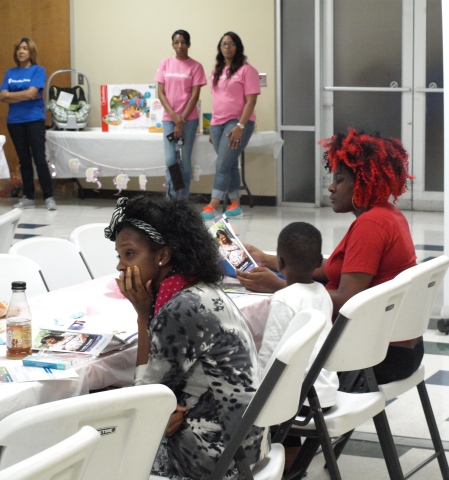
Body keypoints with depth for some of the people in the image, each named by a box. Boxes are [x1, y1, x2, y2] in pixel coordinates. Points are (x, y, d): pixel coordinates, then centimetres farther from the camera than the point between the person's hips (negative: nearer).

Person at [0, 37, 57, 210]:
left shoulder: (38, 70, -1)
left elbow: (31, 93, -13)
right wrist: (24, 95, -9)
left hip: (34, 119, -4)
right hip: (15, 121, 4)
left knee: (39, 158, -8)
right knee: (24, 159, 9)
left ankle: (49, 197, -5)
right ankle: (28, 197, 14)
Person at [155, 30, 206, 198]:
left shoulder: (195, 66, -1)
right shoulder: (165, 64, 6)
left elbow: (195, 96, -5)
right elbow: (160, 93, 3)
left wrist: (182, 119, -10)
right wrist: (174, 116, -8)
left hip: (188, 119, -2)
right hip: (169, 118, 2)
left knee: (184, 161, 0)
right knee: (170, 160, -5)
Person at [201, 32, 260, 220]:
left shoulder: (246, 70, -7)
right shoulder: (217, 71, 14)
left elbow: (251, 100, -12)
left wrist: (240, 126, -18)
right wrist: (212, 126, 14)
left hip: (237, 122, -7)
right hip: (217, 123, 7)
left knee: (222, 165, -11)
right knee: (230, 165, 10)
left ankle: (212, 206, -13)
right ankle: (235, 204, 16)